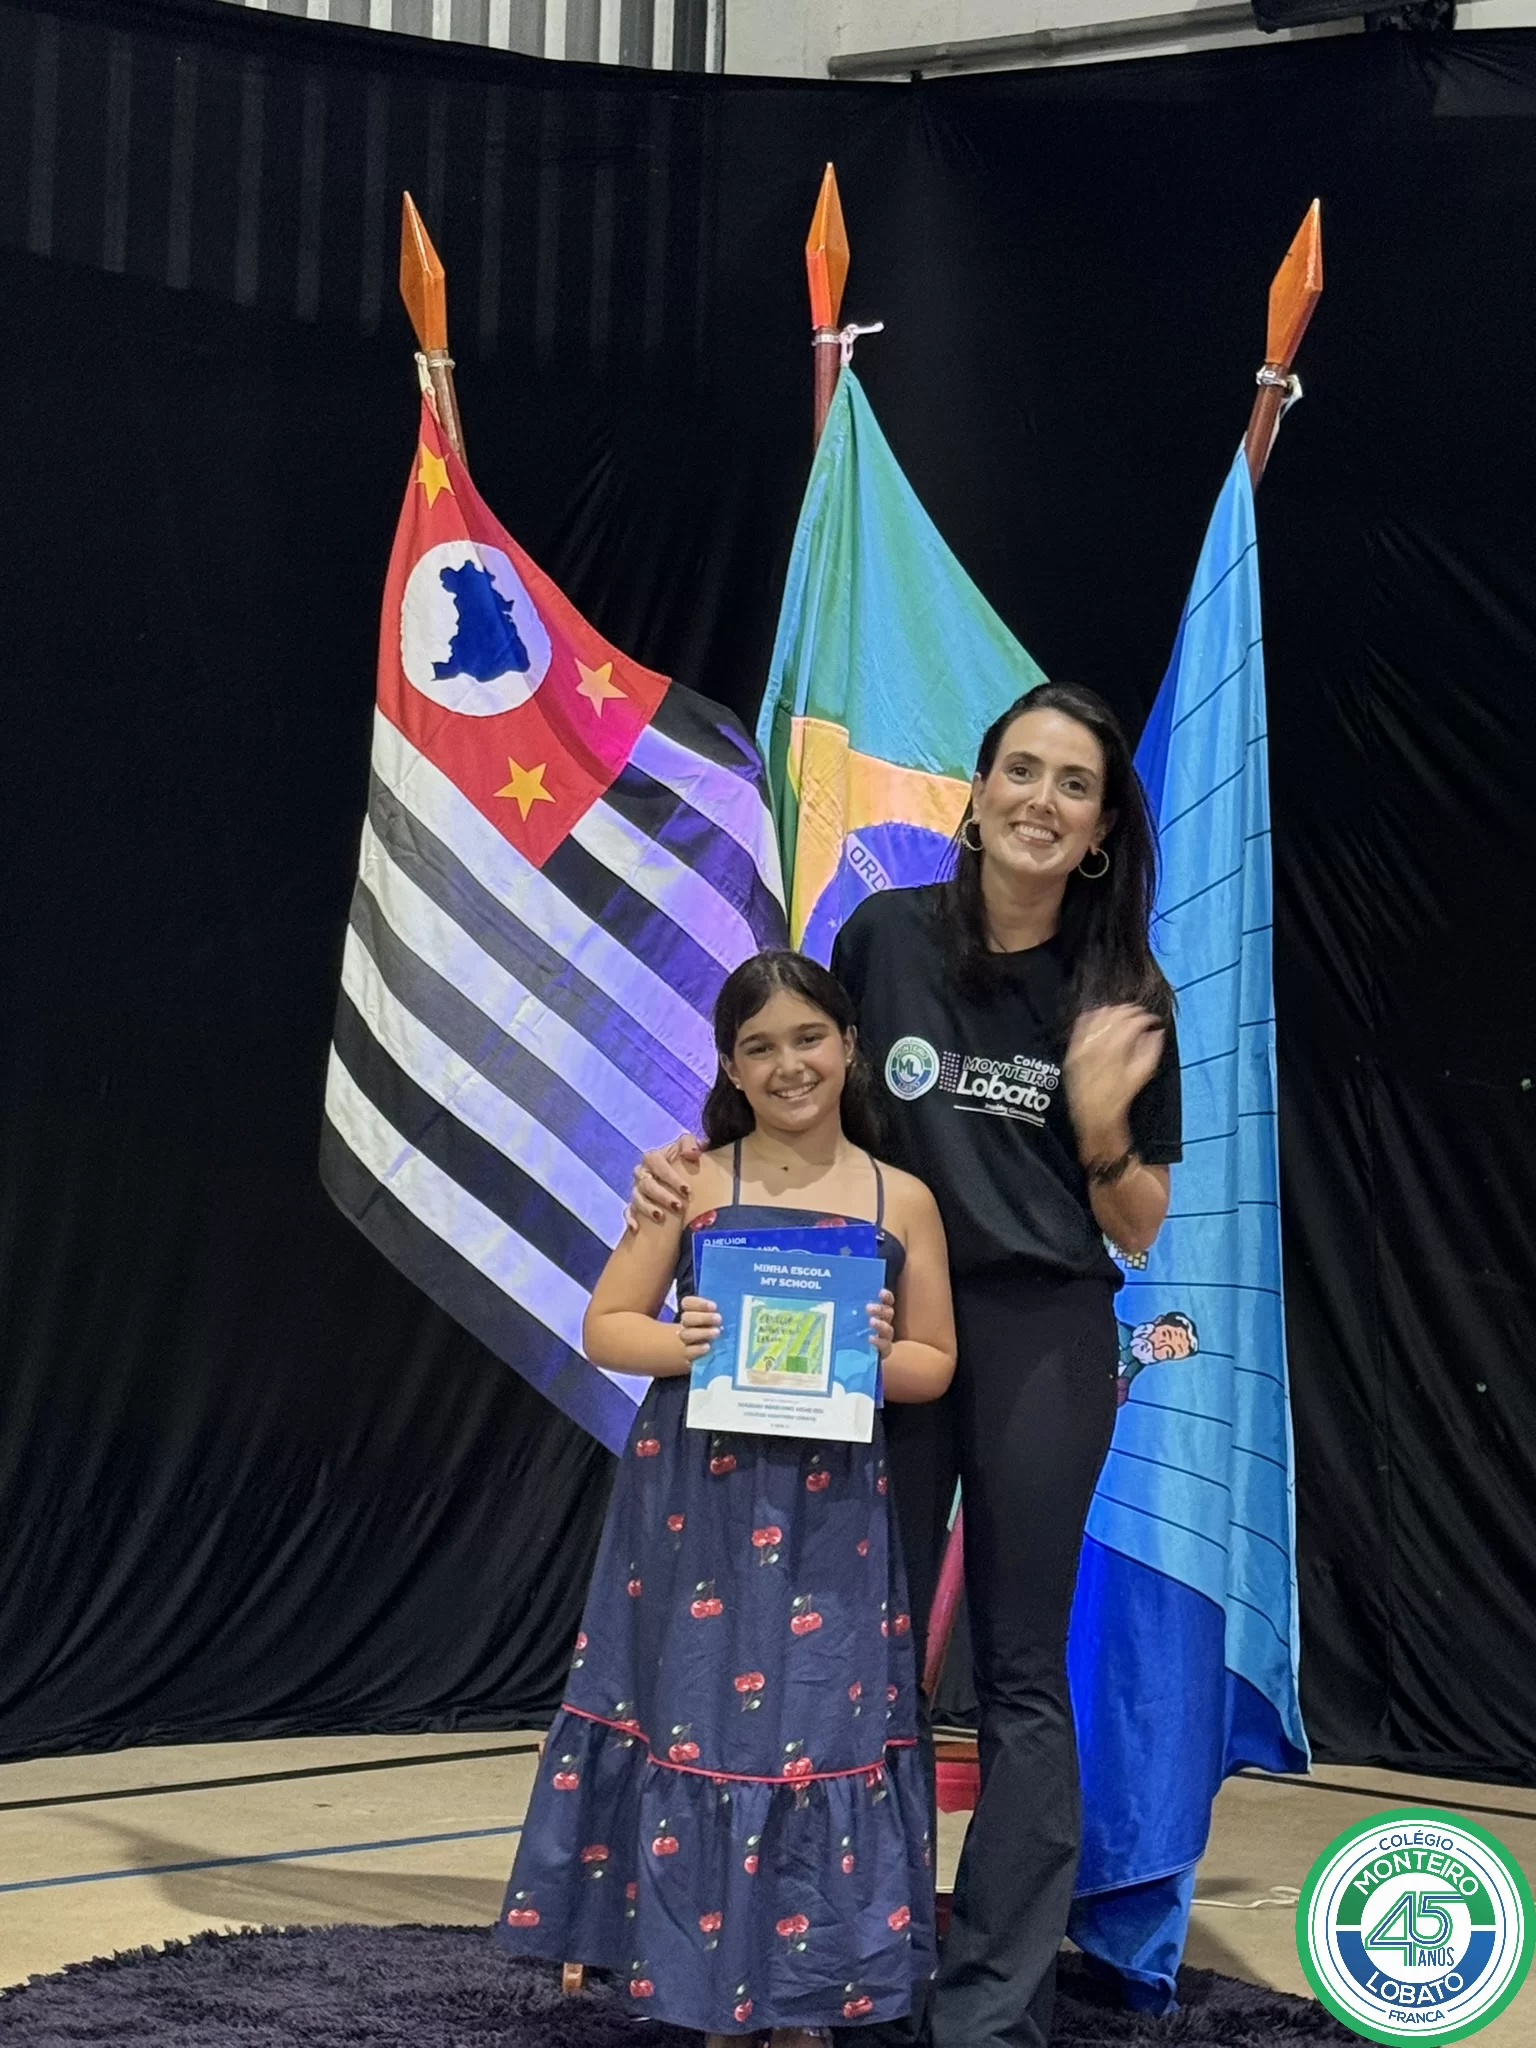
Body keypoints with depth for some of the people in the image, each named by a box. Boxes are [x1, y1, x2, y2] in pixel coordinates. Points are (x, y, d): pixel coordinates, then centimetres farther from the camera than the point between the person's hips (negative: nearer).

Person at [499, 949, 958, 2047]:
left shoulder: (902, 1200, 5)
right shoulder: (692, 1183, 2)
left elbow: (937, 1363, 9)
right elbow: (606, 1327, 2)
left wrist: (879, 1356, -12)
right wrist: (684, 1344, -17)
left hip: (830, 1513, 1)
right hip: (694, 1501, -1)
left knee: (821, 1736, 1)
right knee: (698, 1723, -1)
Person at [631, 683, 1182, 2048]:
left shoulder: (1123, 998, -2)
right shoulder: (887, 937, -3)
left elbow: (1136, 1233, 2)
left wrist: (1101, 1126, -17)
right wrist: (699, 1153, -11)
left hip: (1044, 1337, -1)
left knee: (1022, 1671, 4)